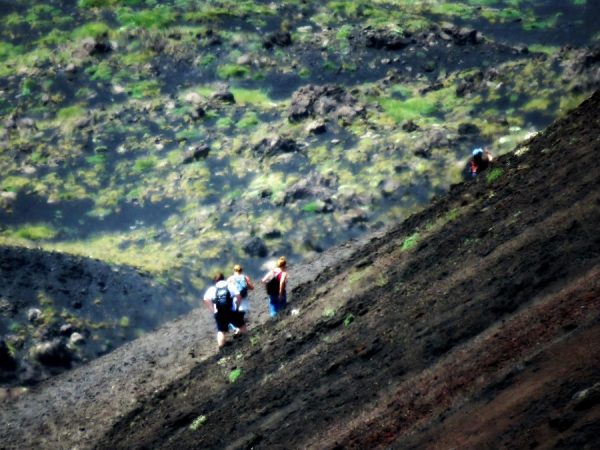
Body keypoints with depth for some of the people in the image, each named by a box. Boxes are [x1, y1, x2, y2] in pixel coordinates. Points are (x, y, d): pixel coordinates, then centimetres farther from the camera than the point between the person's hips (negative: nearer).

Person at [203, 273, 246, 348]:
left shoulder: (212, 289, 5)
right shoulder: (230, 286, 5)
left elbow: (206, 300, -11)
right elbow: (238, 296, -9)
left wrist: (213, 311, -5)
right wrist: (237, 307, 3)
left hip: (219, 314, 0)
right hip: (232, 312, 0)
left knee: (221, 331, 11)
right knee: (241, 325, 21)